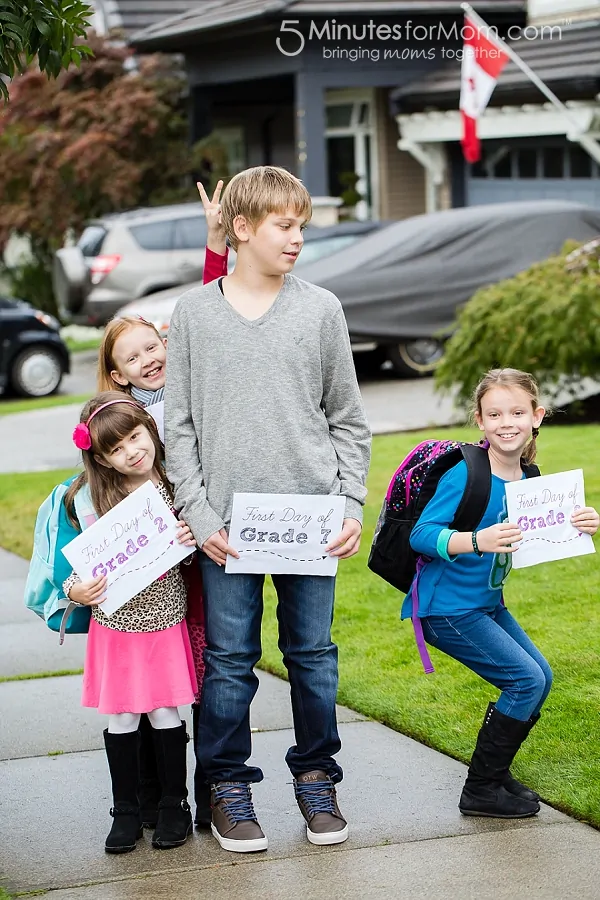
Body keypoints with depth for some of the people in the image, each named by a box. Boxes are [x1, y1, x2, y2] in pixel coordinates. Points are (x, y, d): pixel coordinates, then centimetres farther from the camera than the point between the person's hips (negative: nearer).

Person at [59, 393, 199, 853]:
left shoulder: (175, 485, -3)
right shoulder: (92, 496, -6)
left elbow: (187, 550, 8)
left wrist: (190, 541, -14)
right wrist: (75, 589, -19)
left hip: (165, 620, 0)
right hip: (114, 622, 0)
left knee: (165, 713, 4)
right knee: (121, 719, 5)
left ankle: (175, 806, 18)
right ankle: (126, 812, 17)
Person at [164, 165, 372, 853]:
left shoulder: (321, 309, 5)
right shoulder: (194, 313, 3)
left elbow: (347, 418, 9)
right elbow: (178, 425, 4)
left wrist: (351, 505, 0)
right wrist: (198, 512, -5)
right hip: (227, 521, -1)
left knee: (313, 654, 8)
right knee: (229, 660, 3)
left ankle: (315, 777, 23)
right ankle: (229, 786, 17)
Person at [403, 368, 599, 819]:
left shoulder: (528, 478, 1)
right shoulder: (465, 474, -22)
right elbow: (421, 535, -26)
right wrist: (477, 541, -40)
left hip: (489, 604, 8)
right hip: (448, 608, -8)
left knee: (541, 677, 12)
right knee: (526, 680, -11)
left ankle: (496, 771, 27)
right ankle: (481, 790, 0)